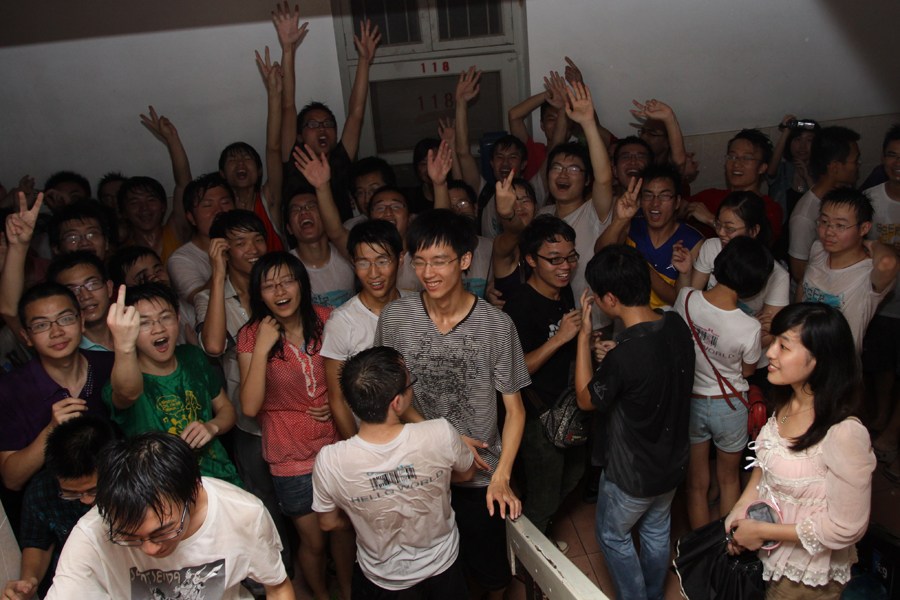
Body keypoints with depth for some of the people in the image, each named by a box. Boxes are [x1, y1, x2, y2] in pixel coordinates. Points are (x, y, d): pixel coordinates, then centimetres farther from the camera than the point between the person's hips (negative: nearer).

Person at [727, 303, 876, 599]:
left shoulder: (845, 434, -32)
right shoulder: (786, 403, -7)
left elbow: (845, 529, -24)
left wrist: (761, 531, -18)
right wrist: (743, 504, -6)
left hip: (807, 576, -6)